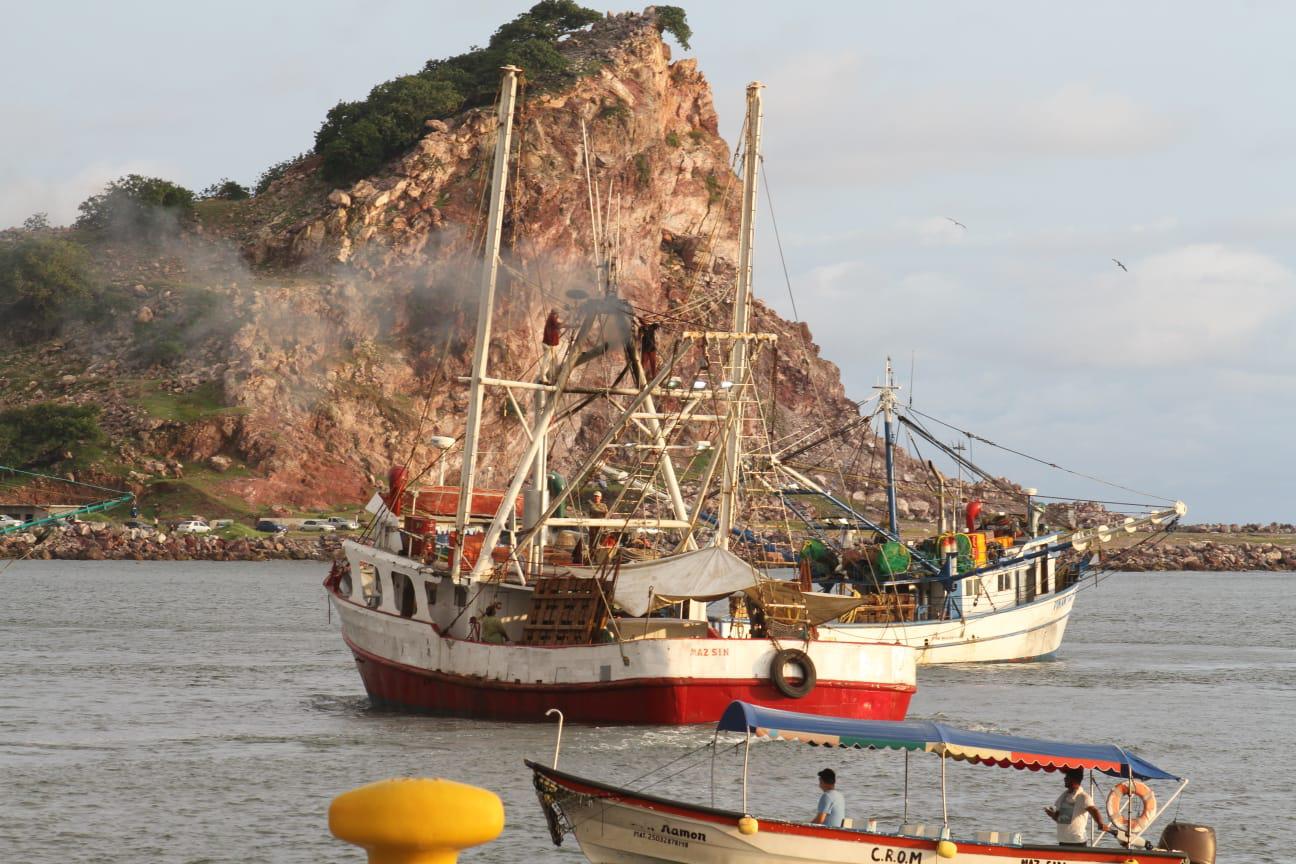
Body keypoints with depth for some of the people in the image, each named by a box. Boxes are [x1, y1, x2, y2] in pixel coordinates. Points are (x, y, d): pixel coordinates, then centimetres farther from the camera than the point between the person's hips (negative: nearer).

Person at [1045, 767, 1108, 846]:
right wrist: (1052, 815, -5)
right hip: (1062, 841, 8)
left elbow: (1093, 810, -25)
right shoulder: (1063, 796, 13)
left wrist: (1100, 824, -44)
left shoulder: (1083, 797, -9)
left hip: (1077, 842, -8)